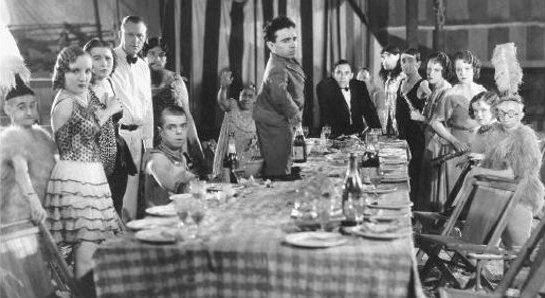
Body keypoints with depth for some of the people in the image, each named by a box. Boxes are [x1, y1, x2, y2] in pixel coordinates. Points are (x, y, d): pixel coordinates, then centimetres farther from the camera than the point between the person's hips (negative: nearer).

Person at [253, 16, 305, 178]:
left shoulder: (288, 60, 5)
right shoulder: (277, 70, -28)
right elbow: (280, 95, -48)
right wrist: (295, 114, -32)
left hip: (281, 123, 10)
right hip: (276, 127, -10)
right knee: (279, 172, -6)